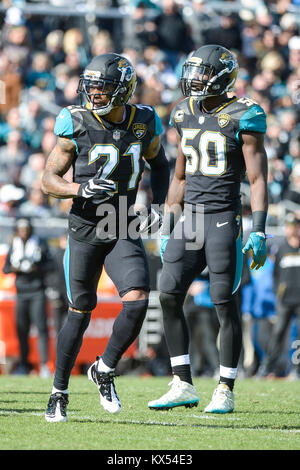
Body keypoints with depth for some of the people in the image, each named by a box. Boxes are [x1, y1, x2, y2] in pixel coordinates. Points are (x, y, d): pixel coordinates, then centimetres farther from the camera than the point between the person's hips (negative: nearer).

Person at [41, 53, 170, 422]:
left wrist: (157, 206, 4)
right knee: (80, 312, 4)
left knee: (137, 301, -15)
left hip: (123, 230, 2)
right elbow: (49, 180, -5)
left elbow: (159, 164, 18)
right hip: (84, 228, -2)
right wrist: (81, 189, -24)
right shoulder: (77, 124, -10)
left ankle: (104, 370, 8)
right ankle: (59, 392, 18)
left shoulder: (144, 124, -2)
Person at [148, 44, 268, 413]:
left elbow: (258, 179, -9)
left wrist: (258, 231, -17)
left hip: (224, 219, -6)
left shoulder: (241, 117, -8)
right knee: (169, 296, -2)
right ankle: (183, 385, 5)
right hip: (190, 218, 6)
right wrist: (167, 227, 18)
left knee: (224, 303, -4)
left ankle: (225, 391, 5)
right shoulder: (186, 114, 12)